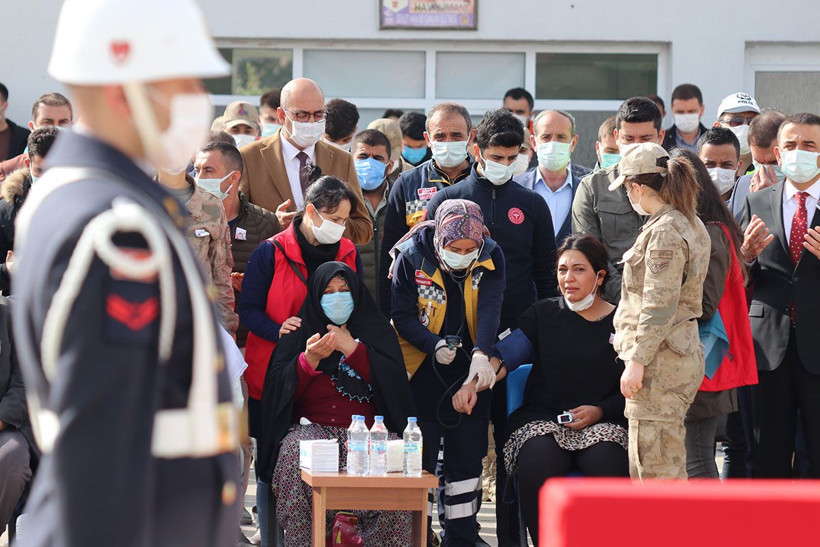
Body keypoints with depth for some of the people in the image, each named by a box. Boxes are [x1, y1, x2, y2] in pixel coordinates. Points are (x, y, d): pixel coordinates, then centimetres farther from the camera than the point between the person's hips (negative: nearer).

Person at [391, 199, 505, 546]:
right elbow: (402, 316, -9)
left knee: (467, 458, 6)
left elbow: (490, 308, -19)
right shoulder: (412, 257, -13)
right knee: (419, 459, -1)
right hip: (422, 371, -2)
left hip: (470, 371, 2)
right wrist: (434, 345, -26)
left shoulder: (490, 258, -7)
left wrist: (481, 355, -34)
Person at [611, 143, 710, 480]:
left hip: (660, 361, -10)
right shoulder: (690, 225, 15)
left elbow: (659, 306, -20)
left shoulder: (664, 232, -16)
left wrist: (637, 362, -17)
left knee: (656, 468, -6)